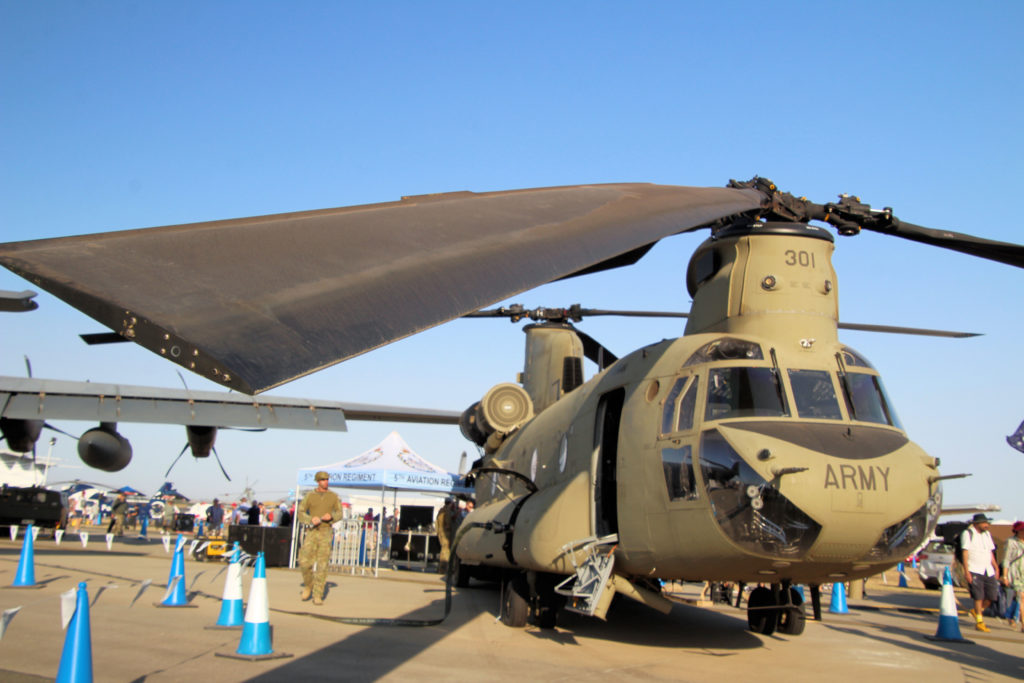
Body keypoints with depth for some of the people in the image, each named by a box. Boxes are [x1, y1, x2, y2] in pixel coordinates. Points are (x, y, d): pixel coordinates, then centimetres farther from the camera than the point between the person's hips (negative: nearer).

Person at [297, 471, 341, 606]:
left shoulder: (333, 496, 5)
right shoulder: (310, 496, 2)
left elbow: (339, 513, 12)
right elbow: (301, 512, 3)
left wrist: (331, 516, -10)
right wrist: (311, 519, -16)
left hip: (325, 532, 0)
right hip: (312, 531, 0)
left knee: (322, 565, -4)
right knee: (305, 562, -7)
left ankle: (317, 596, 1)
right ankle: (308, 586, 22)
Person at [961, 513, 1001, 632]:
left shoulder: (987, 534, 16)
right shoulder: (967, 534, -4)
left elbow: (990, 552, 20)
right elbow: (964, 553, -9)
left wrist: (996, 568, 13)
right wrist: (967, 571, -15)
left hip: (988, 570, 6)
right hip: (974, 570, -6)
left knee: (993, 596, 1)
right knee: (979, 596, -7)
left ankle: (976, 611, 25)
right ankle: (979, 622, 4)